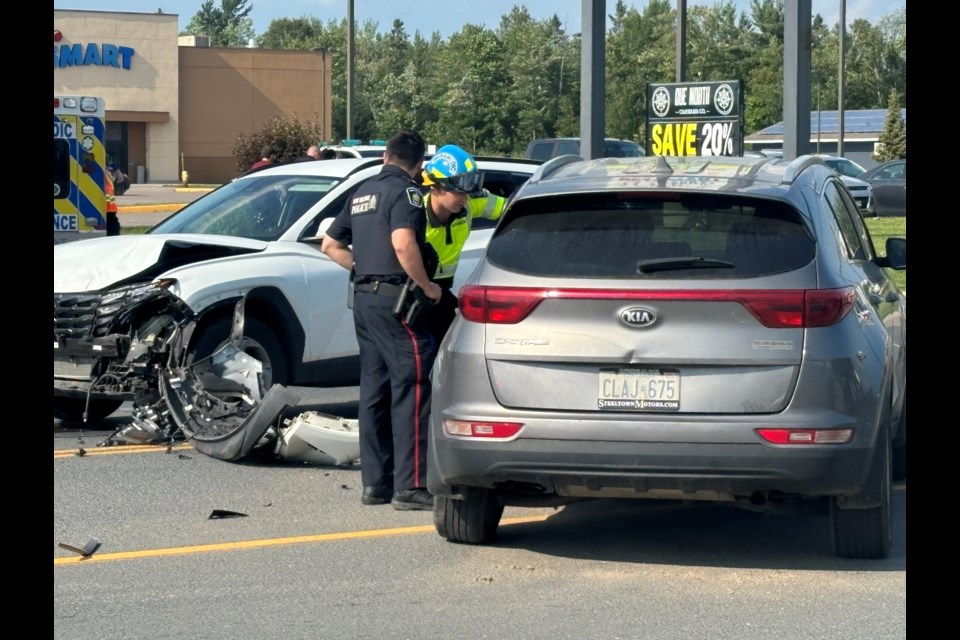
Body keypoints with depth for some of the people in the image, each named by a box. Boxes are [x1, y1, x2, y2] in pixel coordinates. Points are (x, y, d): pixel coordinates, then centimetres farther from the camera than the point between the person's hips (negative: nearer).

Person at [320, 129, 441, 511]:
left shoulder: (363, 193, 17)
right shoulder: (405, 192, -9)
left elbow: (330, 244, 24)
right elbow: (403, 243, -26)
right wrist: (427, 286, -16)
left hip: (364, 297, 9)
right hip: (394, 297, -9)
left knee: (374, 390, 12)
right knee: (412, 391, -8)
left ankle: (375, 483, 14)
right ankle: (410, 486, -12)